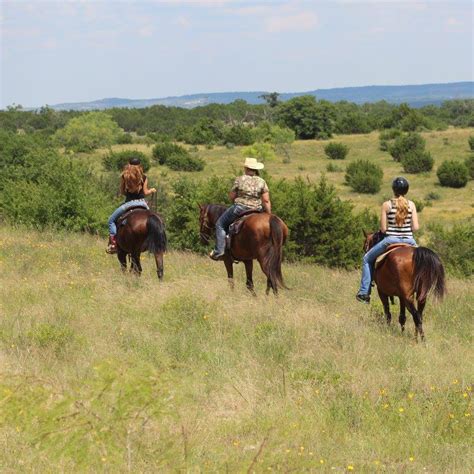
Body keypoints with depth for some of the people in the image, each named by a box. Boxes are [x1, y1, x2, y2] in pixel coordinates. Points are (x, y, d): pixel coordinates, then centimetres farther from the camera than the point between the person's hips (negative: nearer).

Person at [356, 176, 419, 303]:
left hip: (391, 239, -2)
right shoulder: (411, 204, 0)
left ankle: (364, 292, 14)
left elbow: (383, 229, -7)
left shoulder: (387, 205, -6)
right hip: (409, 240, 2)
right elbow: (415, 227, -4)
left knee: (367, 259, 20)